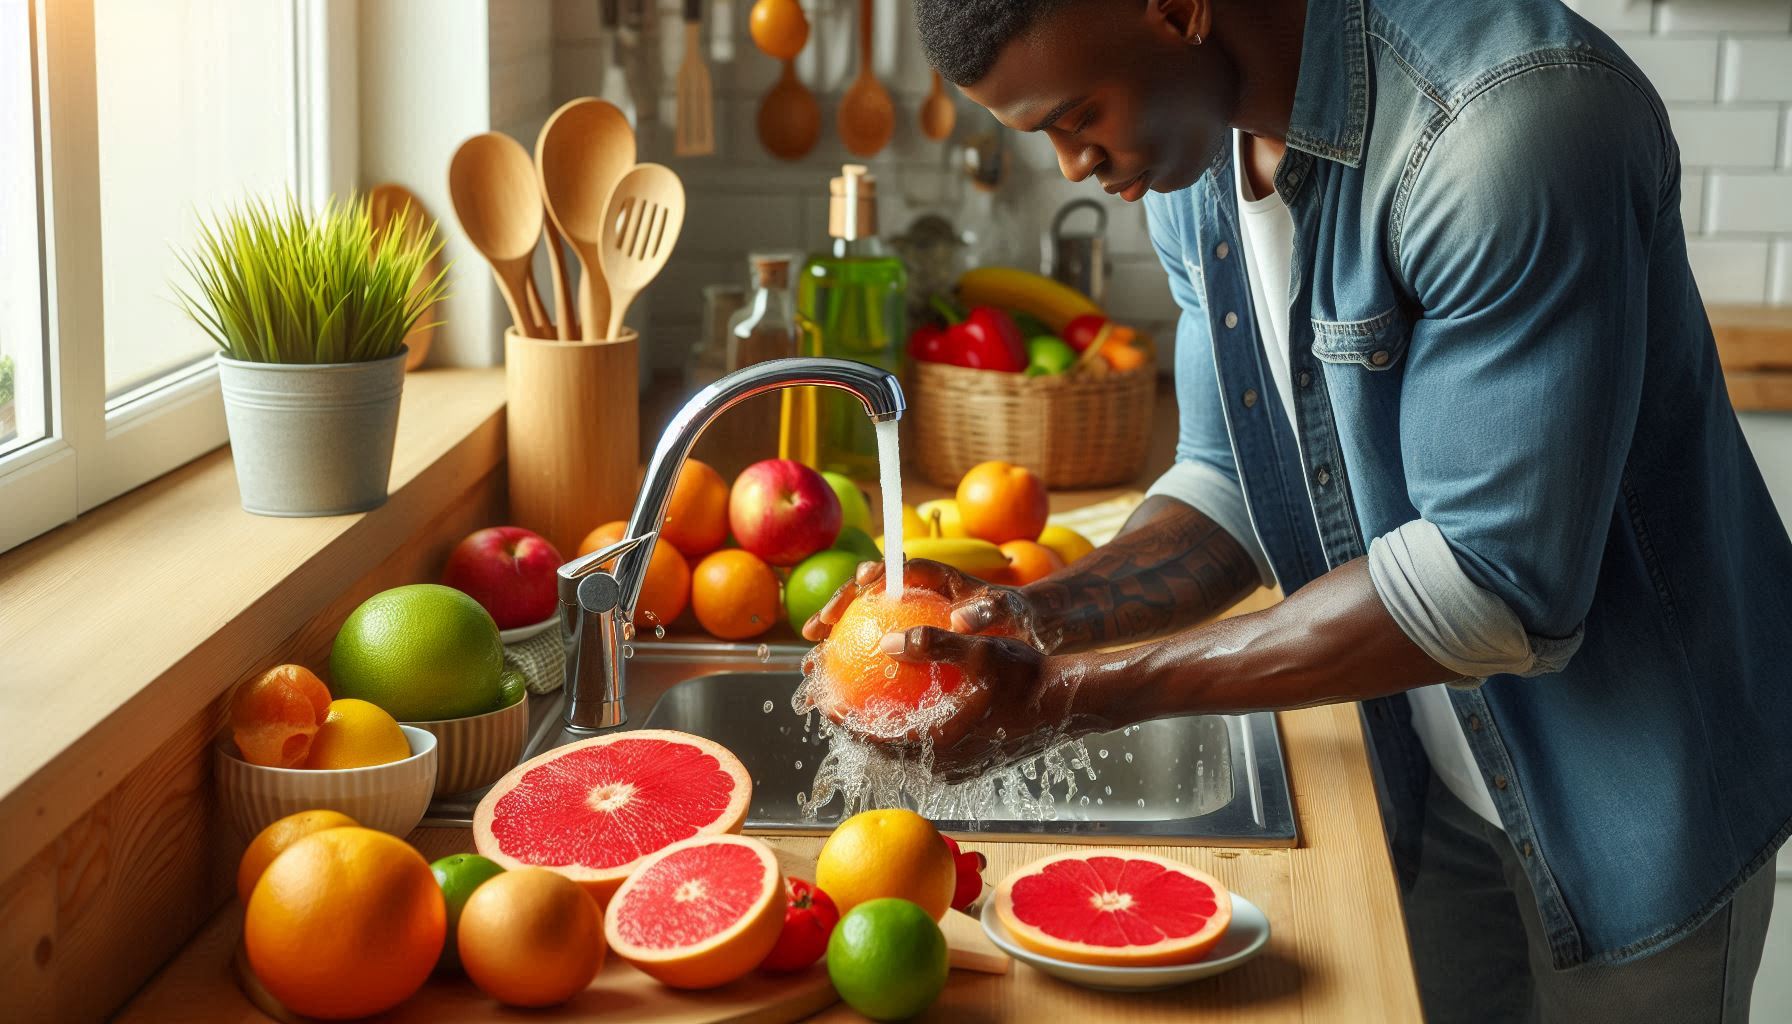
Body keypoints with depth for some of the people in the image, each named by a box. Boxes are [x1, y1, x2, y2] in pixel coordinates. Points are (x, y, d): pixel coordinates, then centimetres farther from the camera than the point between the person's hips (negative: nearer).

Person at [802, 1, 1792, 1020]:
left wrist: (1079, 693, -29)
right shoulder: (1194, 174, -4)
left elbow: (1492, 589, -31)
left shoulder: (1517, 115, -29)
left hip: (1641, 787, -6)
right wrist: (1029, 619, -15)